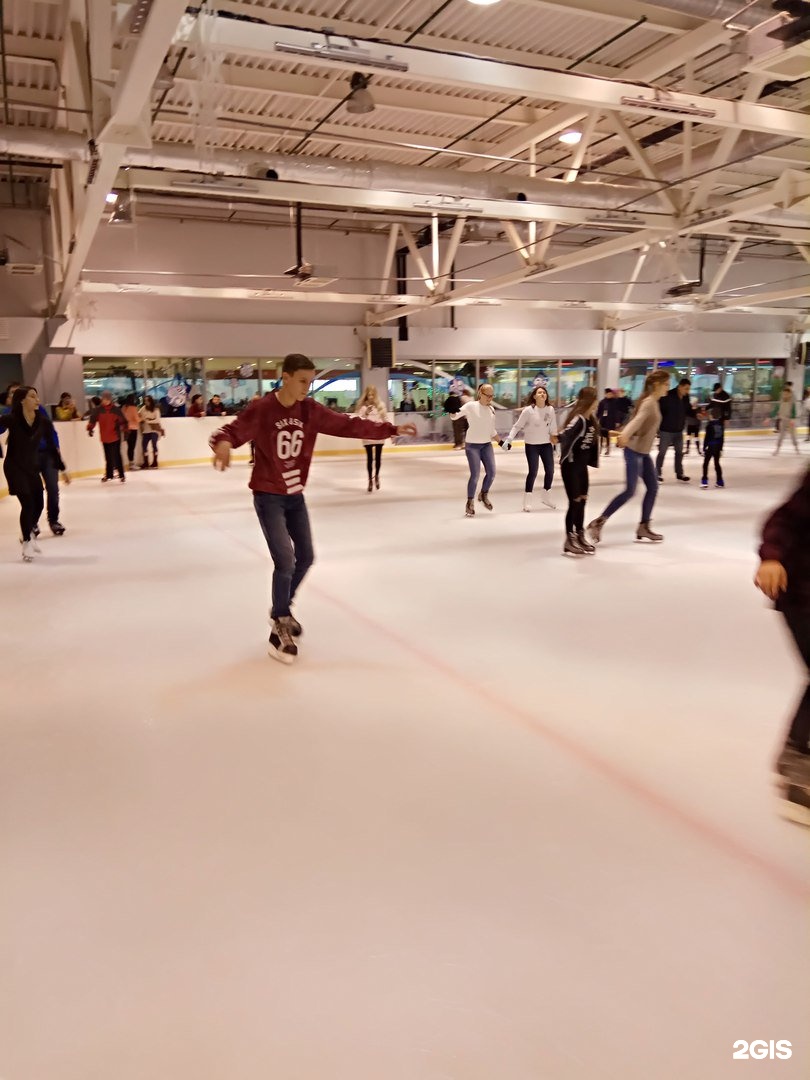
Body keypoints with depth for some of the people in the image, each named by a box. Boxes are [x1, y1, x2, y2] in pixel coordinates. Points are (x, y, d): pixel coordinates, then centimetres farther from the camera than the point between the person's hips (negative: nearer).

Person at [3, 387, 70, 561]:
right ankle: (27, 542, 10)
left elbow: (52, 446, 3)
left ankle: (29, 533, 36)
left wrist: (62, 468, 6)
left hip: (32, 467, 4)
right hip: (14, 467, -4)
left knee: (38, 504, 6)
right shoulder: (12, 419, -17)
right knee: (27, 504, -10)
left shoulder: (43, 421, -6)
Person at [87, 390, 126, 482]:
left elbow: (122, 420, -5)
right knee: (108, 457, 12)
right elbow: (93, 419, 2)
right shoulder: (98, 410, 0)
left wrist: (124, 429, -15)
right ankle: (108, 475, 22)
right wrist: (90, 428, -10)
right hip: (105, 437, 3)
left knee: (116, 456, -4)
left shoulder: (116, 409, -5)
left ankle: (121, 475, 3)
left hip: (115, 437, -3)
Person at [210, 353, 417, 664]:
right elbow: (231, 431, -21)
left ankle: (281, 609, 39)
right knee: (285, 561, -14)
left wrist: (390, 429, -7)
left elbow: (348, 425, -3)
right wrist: (223, 443, -45)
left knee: (305, 558, 13)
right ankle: (280, 627, 5)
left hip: (295, 496, 6)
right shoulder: (261, 410, -17)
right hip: (268, 496, -6)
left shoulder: (311, 410, -3)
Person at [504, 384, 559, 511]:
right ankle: (527, 501, 6)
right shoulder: (528, 410, -14)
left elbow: (553, 427, 5)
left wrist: (554, 437, 8)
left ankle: (546, 497, 29)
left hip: (546, 444, 5)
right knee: (533, 472, -6)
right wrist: (508, 439, -17)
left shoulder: (550, 410, -3)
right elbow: (517, 426, -11)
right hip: (531, 445, -5)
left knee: (550, 470, 8)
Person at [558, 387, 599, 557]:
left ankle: (580, 537, 23)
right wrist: (566, 458, -24)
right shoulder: (578, 420, -20)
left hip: (582, 466, 8)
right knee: (574, 502, -3)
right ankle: (569, 541, 6)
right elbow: (565, 437, -32)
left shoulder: (591, 419, 7)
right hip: (571, 467, -8)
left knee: (582, 501, 12)